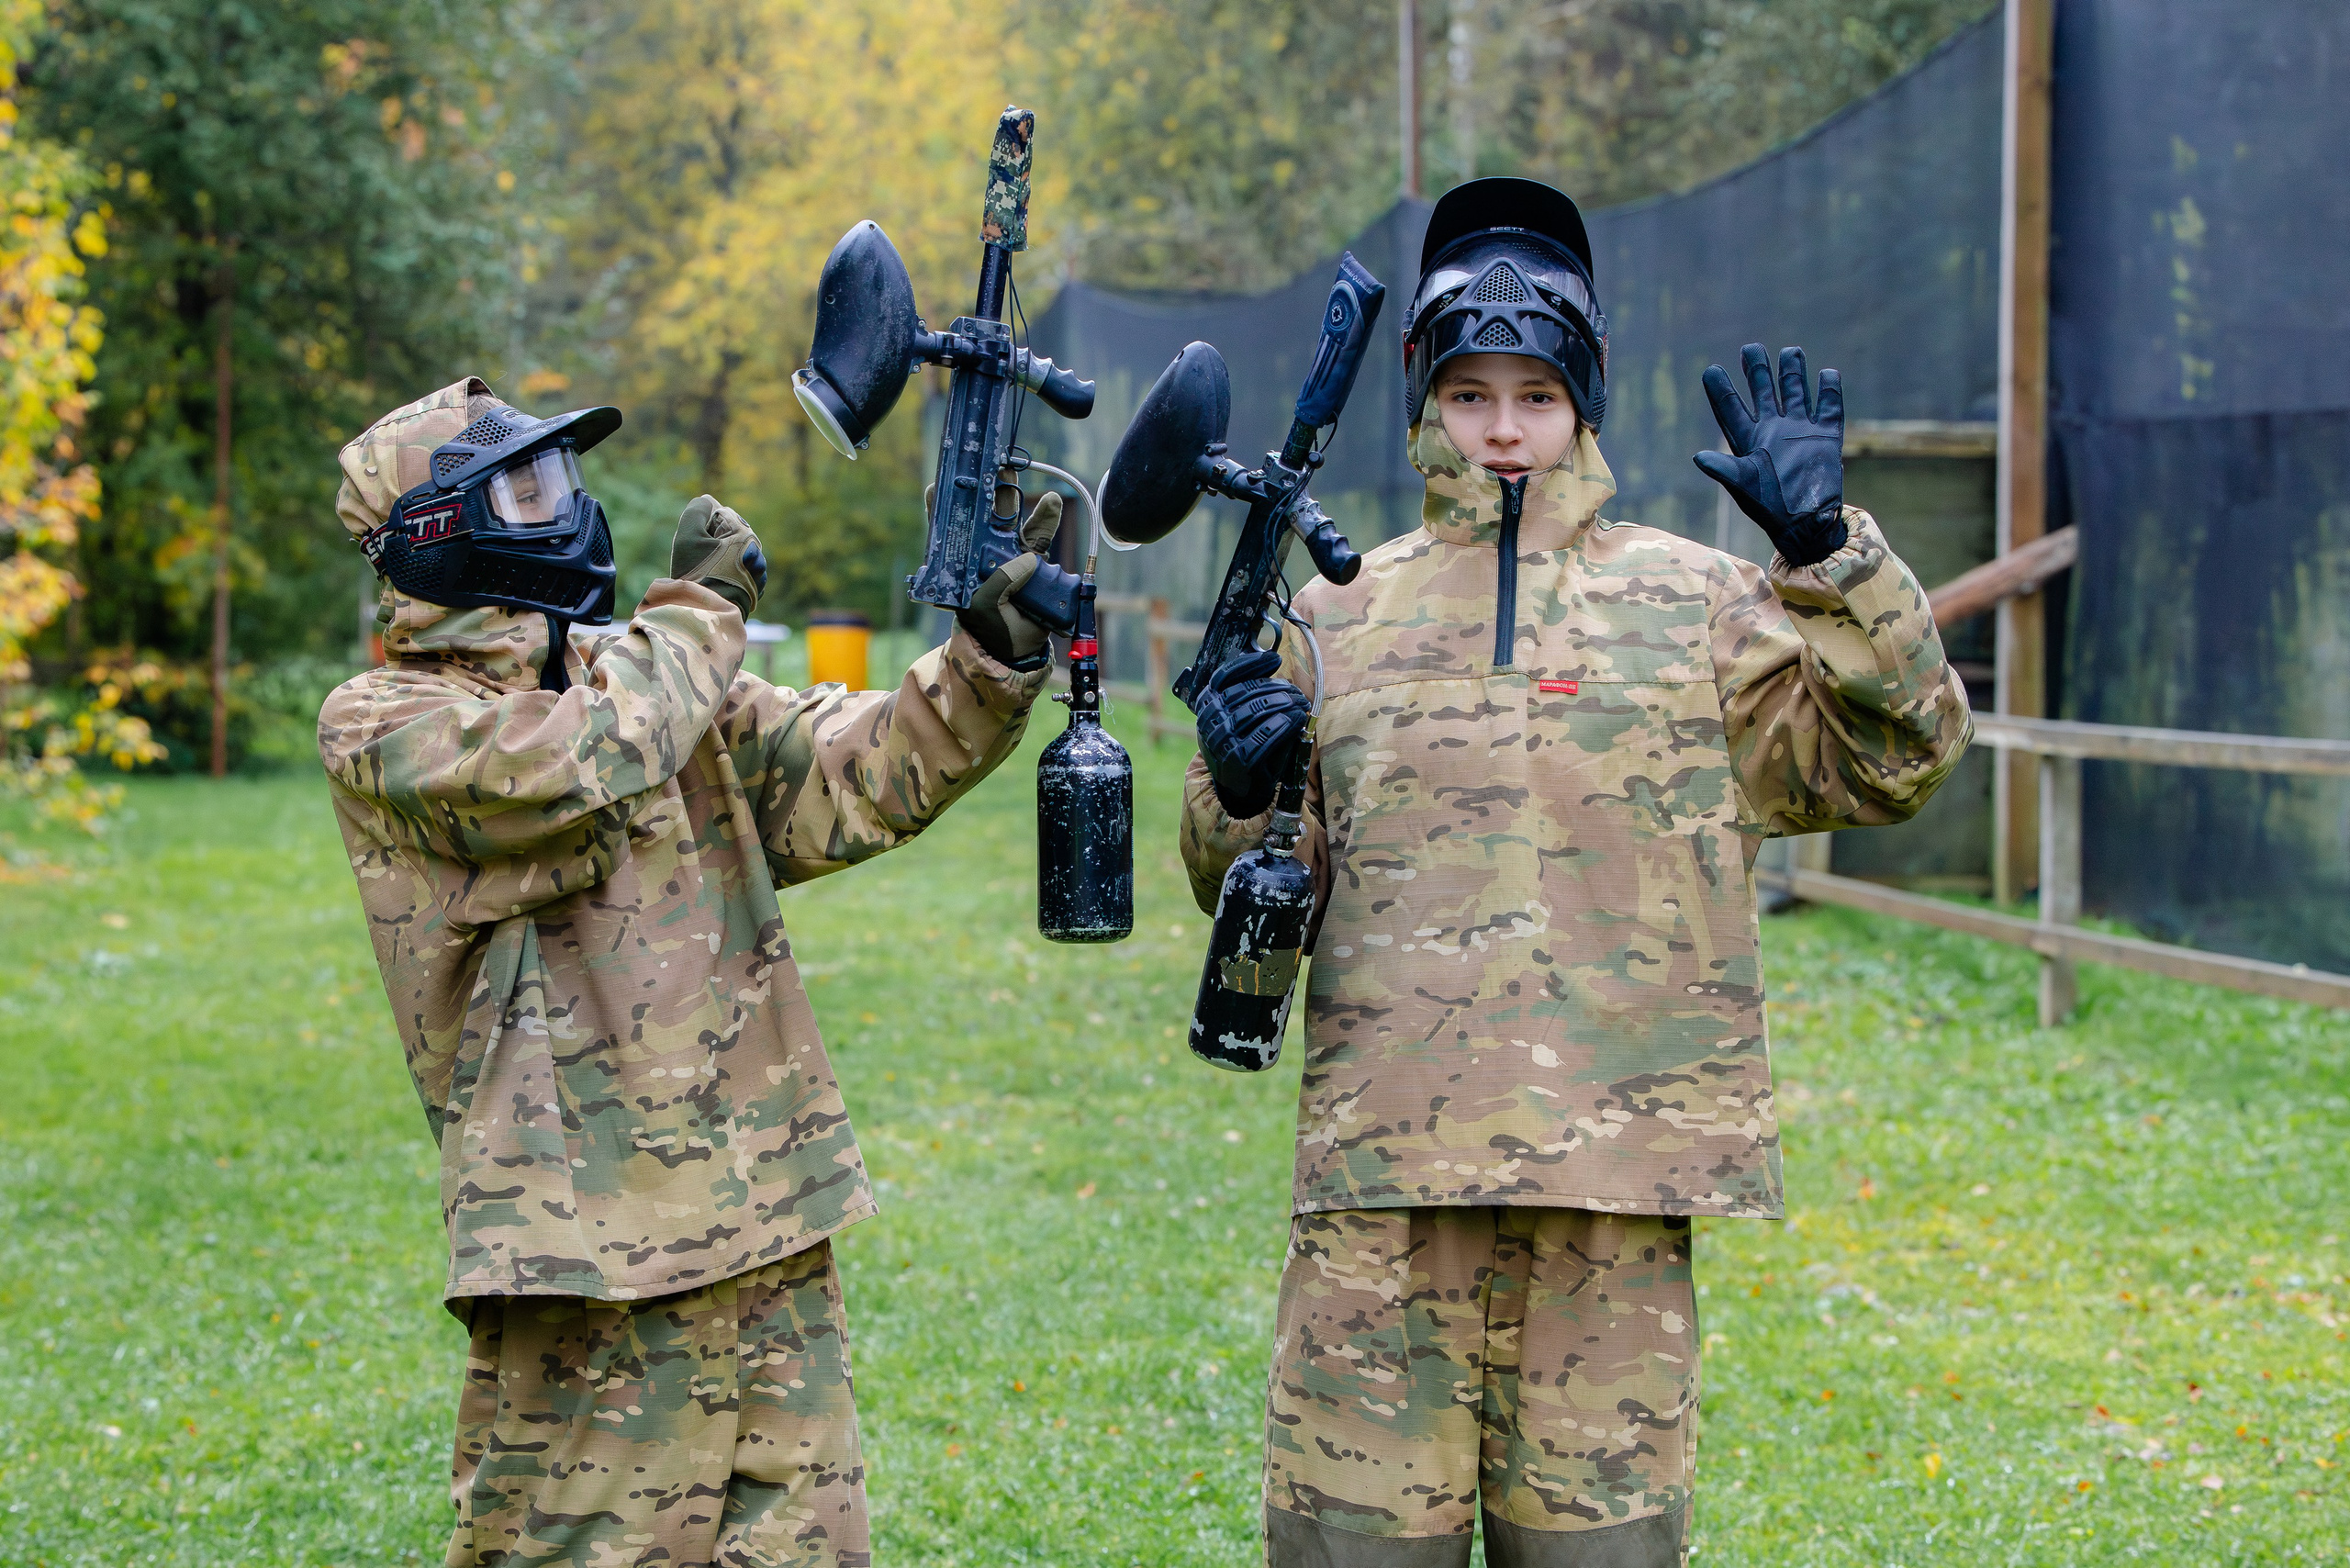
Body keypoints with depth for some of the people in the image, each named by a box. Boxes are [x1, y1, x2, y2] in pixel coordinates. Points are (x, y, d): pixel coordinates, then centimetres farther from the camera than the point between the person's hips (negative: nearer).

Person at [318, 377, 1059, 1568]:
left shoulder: (647, 675, 16)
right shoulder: (379, 729, -3)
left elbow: (850, 779, 8)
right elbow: (571, 776, -21)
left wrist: (992, 653, -8)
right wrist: (699, 613, -6)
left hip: (772, 1245, 6)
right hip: (587, 1266, -6)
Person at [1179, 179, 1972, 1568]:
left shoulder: (1698, 607, 8)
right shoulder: (1340, 619, 12)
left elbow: (1898, 753, -1)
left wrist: (1826, 550, -11)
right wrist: (1240, 797, -5)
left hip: (1610, 1186, -1)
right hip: (1383, 1172, 1)